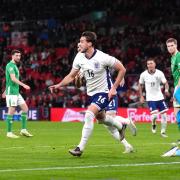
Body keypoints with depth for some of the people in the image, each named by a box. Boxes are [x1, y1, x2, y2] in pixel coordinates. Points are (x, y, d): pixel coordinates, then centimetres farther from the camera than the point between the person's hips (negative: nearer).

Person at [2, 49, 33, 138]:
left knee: (25, 108, 6)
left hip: (16, 92, 9)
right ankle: (9, 132, -3)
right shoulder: (10, 65, -11)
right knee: (11, 111, -7)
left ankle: (23, 130, 7)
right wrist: (24, 85, -31)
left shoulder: (14, 66, 18)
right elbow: (13, 78, -24)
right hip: (11, 92, -9)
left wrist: (5, 91, 31)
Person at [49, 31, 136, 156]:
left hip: (104, 92, -7)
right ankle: (120, 126, 55)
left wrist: (114, 88, -18)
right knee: (101, 118, 24)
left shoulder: (102, 58, -24)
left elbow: (122, 69, -15)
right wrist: (59, 85, -14)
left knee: (89, 115, -24)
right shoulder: (79, 57, -8)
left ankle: (81, 148, -19)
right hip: (91, 93, 7)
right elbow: (71, 76, 2)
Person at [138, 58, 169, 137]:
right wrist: (141, 96, 5)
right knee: (154, 115, -17)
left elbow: (165, 83, -7)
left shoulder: (160, 73, -9)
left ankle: (163, 132, 18)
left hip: (160, 97, 2)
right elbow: (140, 85, 8)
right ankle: (153, 125, 17)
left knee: (164, 115, 0)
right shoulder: (143, 75, -7)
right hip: (150, 98, -2)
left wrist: (166, 90, -29)